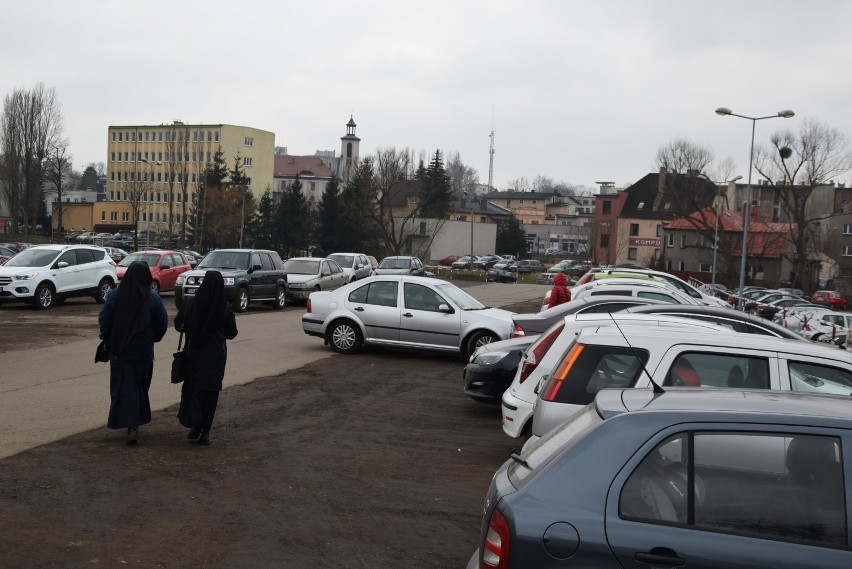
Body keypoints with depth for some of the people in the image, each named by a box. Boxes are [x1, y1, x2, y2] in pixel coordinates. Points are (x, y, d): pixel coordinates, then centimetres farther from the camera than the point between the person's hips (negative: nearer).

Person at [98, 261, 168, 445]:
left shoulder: (114, 295, -7)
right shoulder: (153, 298, -7)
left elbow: (103, 319, -6)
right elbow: (163, 323, -5)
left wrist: (107, 339, 9)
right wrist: (153, 339, 12)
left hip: (119, 350, -1)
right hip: (144, 352, 1)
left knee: (123, 388, 2)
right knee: (140, 387, 15)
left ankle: (132, 426, -9)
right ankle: (134, 424, 22)